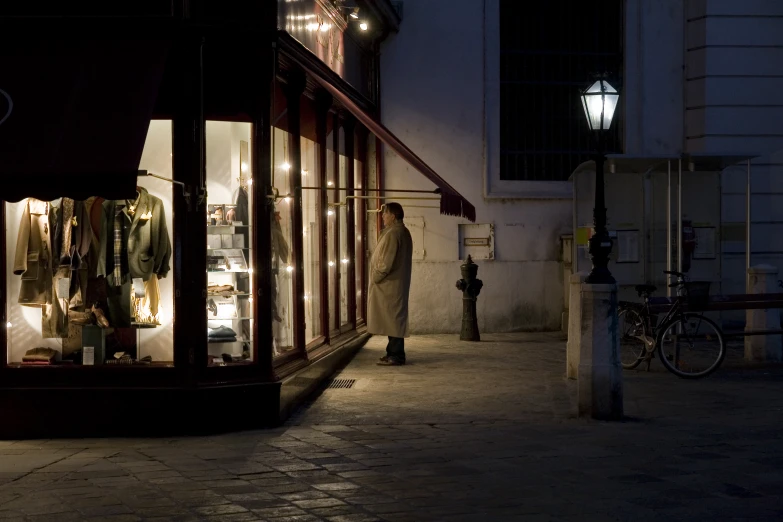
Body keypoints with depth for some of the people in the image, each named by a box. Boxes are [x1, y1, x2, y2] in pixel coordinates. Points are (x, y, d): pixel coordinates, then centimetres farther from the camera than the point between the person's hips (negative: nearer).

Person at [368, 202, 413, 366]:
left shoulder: (392, 234, -18)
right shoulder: (403, 232, 14)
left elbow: (386, 262, -23)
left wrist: (375, 277, -10)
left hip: (390, 284, -10)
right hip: (398, 283, 10)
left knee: (392, 320, -7)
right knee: (394, 320, 14)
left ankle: (396, 356, -5)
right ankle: (394, 353, 19)